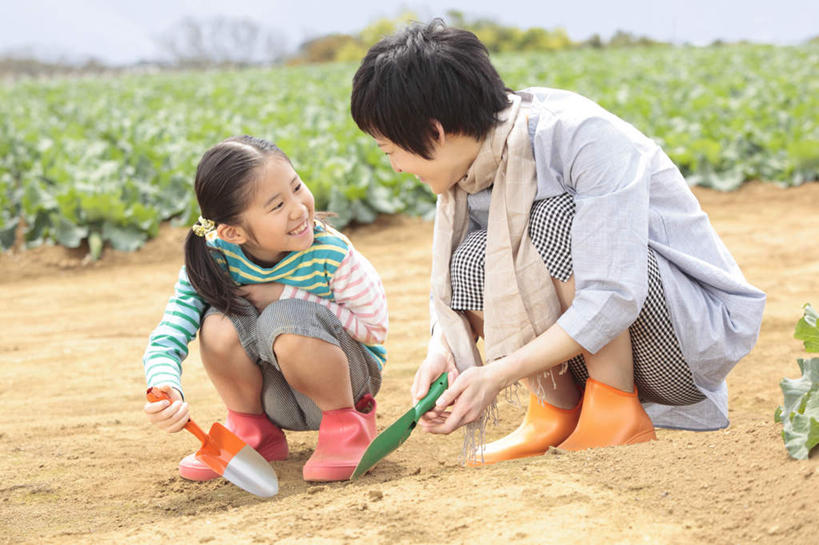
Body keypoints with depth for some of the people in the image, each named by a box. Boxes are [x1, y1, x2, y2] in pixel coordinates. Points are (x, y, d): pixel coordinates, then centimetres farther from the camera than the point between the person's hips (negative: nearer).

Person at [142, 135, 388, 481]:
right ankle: (252, 430, 0)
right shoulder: (213, 258, -20)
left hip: (349, 377, -3)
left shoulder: (331, 254, -26)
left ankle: (347, 422, -7)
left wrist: (287, 294, -24)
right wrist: (166, 391, -48)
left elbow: (375, 328, -15)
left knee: (287, 319, -33)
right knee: (220, 323, -28)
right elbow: (165, 339, -24)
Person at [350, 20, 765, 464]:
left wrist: (497, 374, -32)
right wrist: (441, 347, -17)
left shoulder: (585, 137, -27)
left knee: (558, 217, -28)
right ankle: (557, 410, -3)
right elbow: (450, 283, 4)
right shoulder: (471, 170, -5)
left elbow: (613, 300, -33)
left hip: (705, 326, -6)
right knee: (472, 262, -14)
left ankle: (618, 415, -18)